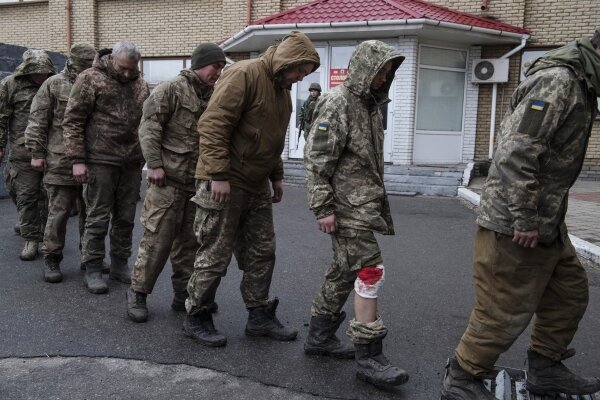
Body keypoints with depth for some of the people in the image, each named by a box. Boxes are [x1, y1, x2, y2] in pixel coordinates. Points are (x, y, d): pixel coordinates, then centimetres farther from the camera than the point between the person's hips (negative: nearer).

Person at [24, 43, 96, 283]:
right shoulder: (54, 85, 1)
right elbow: (37, 121, 0)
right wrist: (37, 153, -4)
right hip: (61, 162, -3)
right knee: (59, 212, 1)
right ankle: (51, 259, 14)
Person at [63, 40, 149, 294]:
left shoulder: (140, 84, 12)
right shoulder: (90, 79, -3)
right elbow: (72, 121, -6)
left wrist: (148, 156, 13)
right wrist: (77, 160, -12)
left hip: (132, 162, 5)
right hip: (101, 160, -5)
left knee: (125, 217, 11)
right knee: (98, 217, 1)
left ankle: (120, 264, 24)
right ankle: (92, 270, 12)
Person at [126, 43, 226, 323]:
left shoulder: (214, 96, 14)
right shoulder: (172, 89, -5)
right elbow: (149, 126, -10)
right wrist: (154, 164, -16)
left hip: (198, 181, 6)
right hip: (168, 177, -6)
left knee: (190, 240, 11)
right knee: (157, 238, -4)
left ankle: (184, 294, 22)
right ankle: (137, 292, 12)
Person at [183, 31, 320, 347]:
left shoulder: (282, 89, 15)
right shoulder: (244, 75, -15)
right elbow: (212, 125, -22)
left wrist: (276, 176, 19)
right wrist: (219, 174, -24)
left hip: (257, 187, 9)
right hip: (224, 185, -9)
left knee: (262, 254, 12)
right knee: (215, 256, 1)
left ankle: (259, 316, 25)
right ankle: (196, 318, 19)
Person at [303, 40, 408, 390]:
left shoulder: (371, 105, 16)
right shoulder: (338, 104, -13)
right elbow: (316, 159, -17)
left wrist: (378, 200, 21)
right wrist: (323, 208, -19)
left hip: (363, 204, 10)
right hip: (346, 206, -9)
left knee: (345, 271, 15)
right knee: (370, 272, -9)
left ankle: (319, 335, 28)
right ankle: (368, 356, 0)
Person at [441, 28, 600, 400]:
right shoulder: (557, 80, -17)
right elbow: (515, 152, -26)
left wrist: (540, 218, 18)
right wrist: (525, 220, -23)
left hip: (546, 222, 10)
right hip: (514, 225, -10)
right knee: (505, 312, -1)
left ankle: (545, 370, 34)